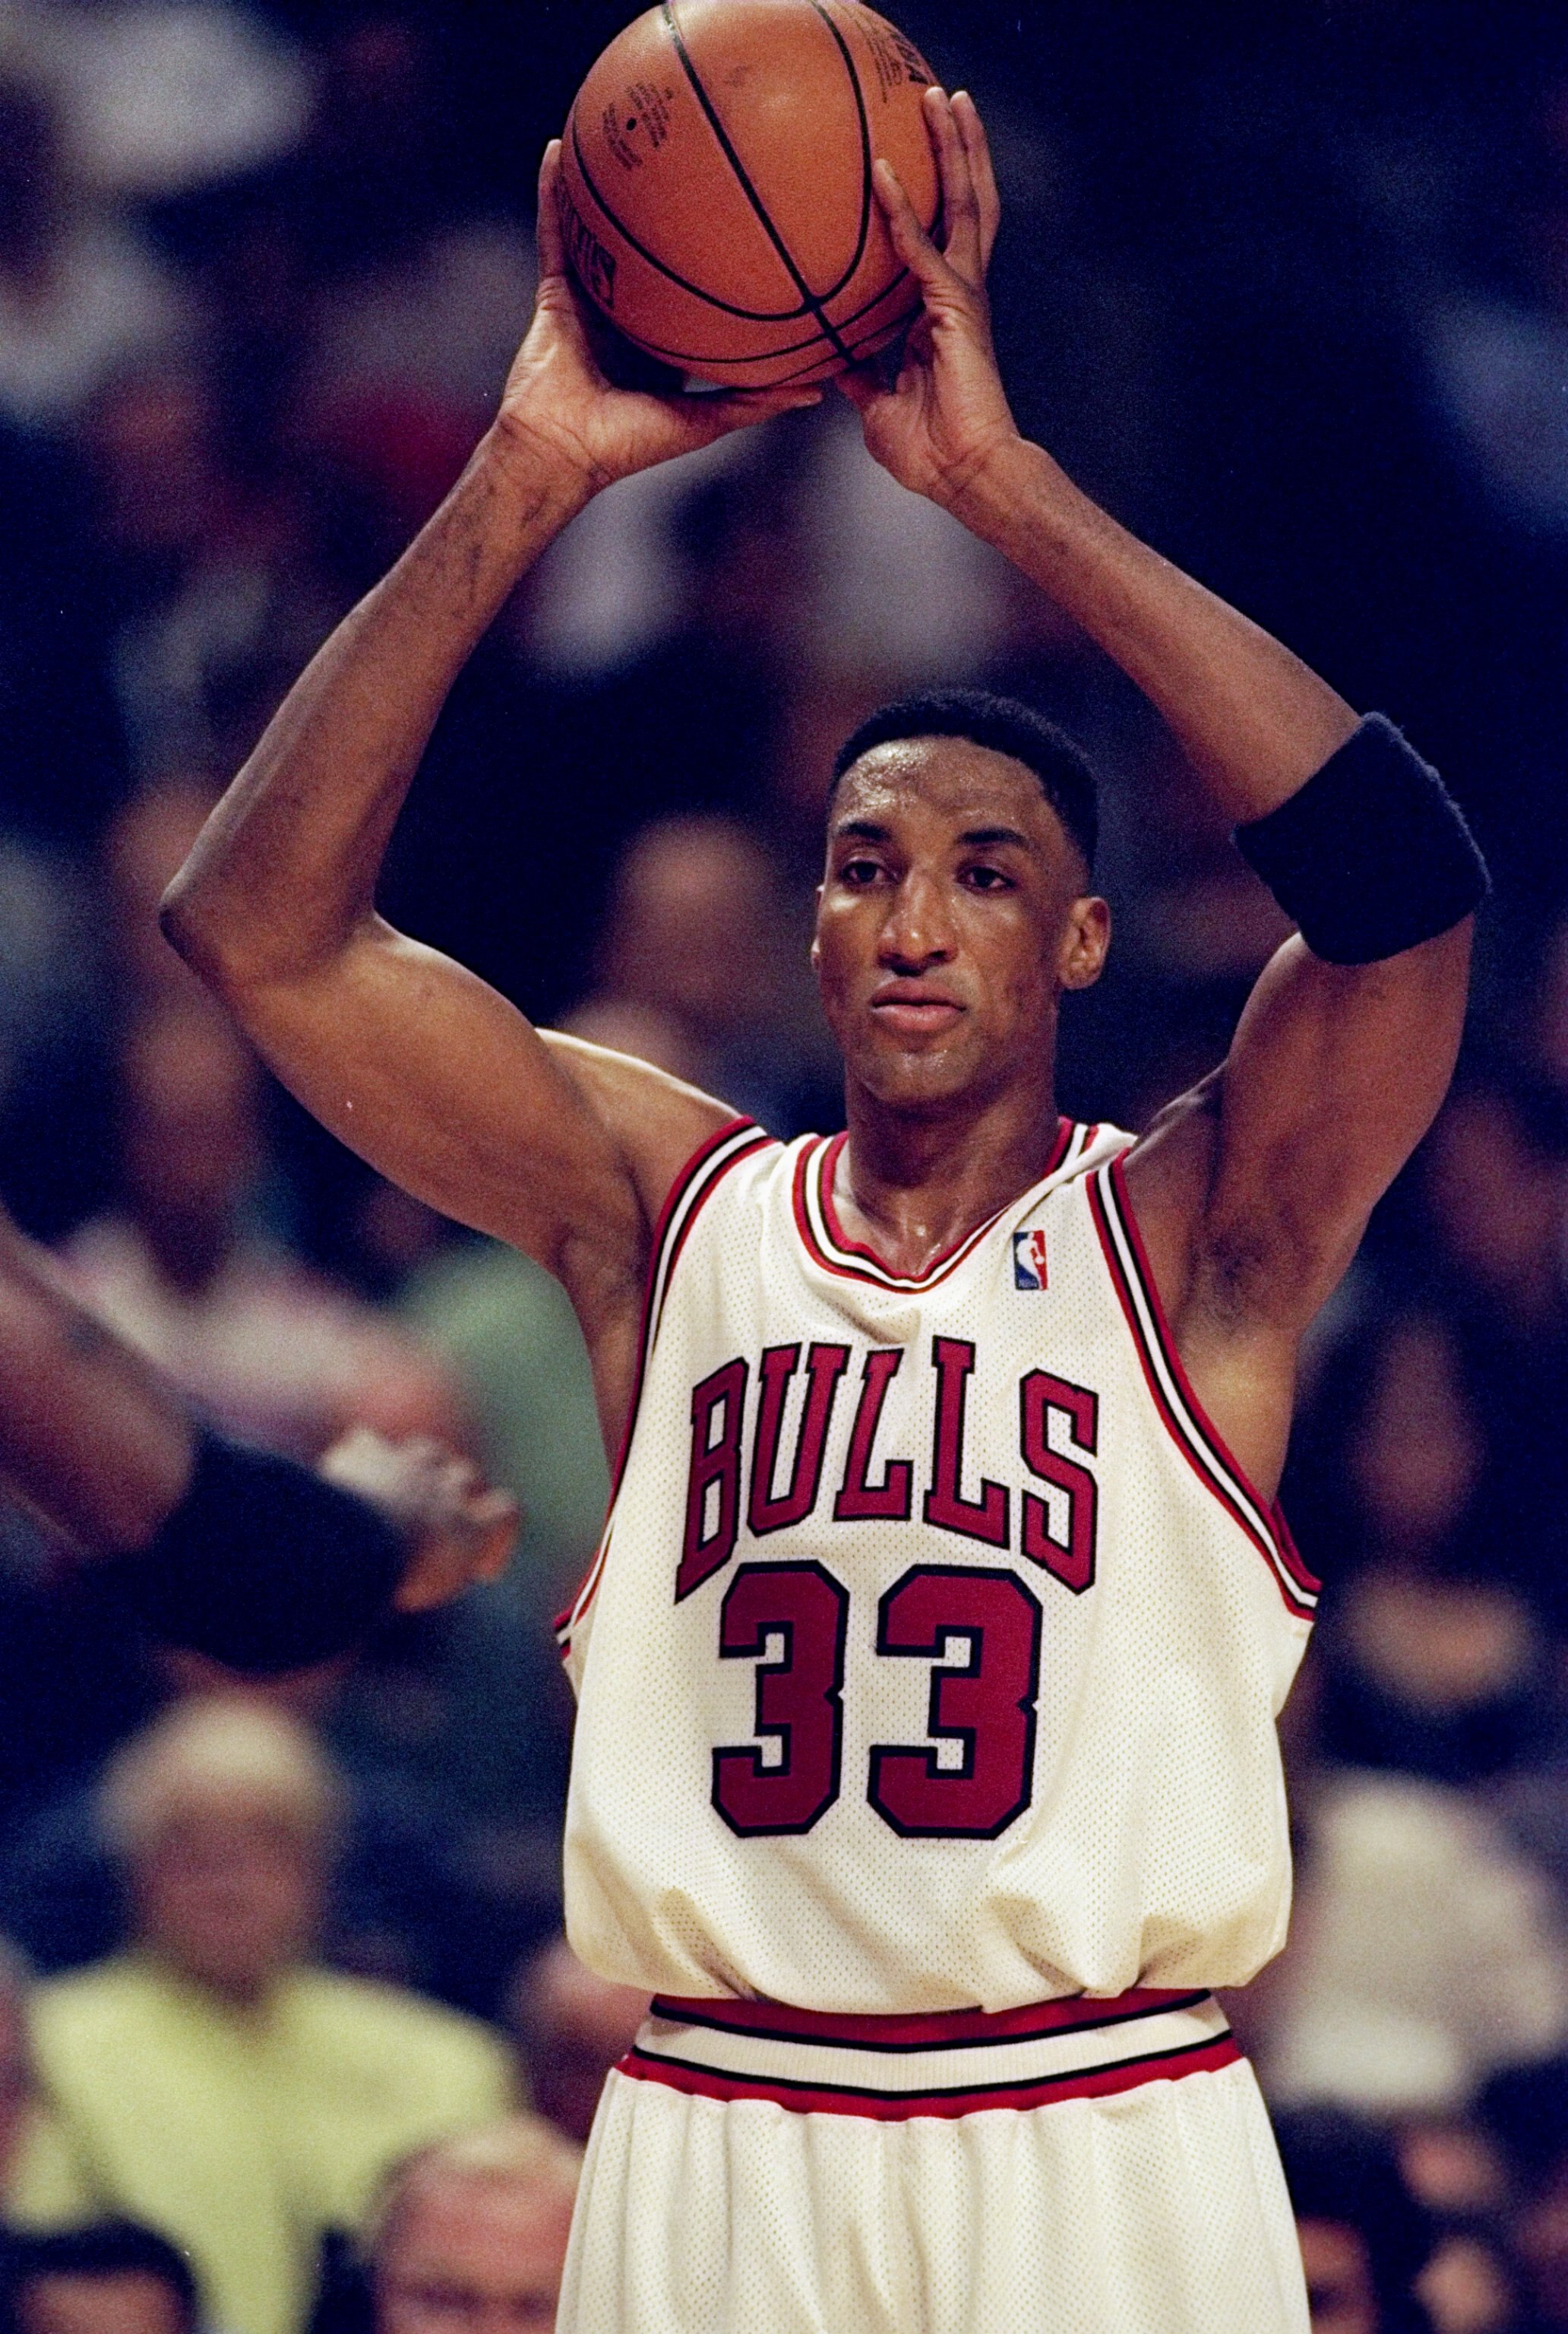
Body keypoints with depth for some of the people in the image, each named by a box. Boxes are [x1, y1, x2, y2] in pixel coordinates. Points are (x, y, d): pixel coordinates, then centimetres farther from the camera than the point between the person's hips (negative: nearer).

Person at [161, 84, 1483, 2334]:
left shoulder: (1182, 1234, 2)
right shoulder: (677, 1208, 9)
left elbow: (1400, 876, -16)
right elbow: (260, 921, 0)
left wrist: (1005, 481, -18)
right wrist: (525, 480, -9)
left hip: (1107, 2153, -2)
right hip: (719, 2146, 2)